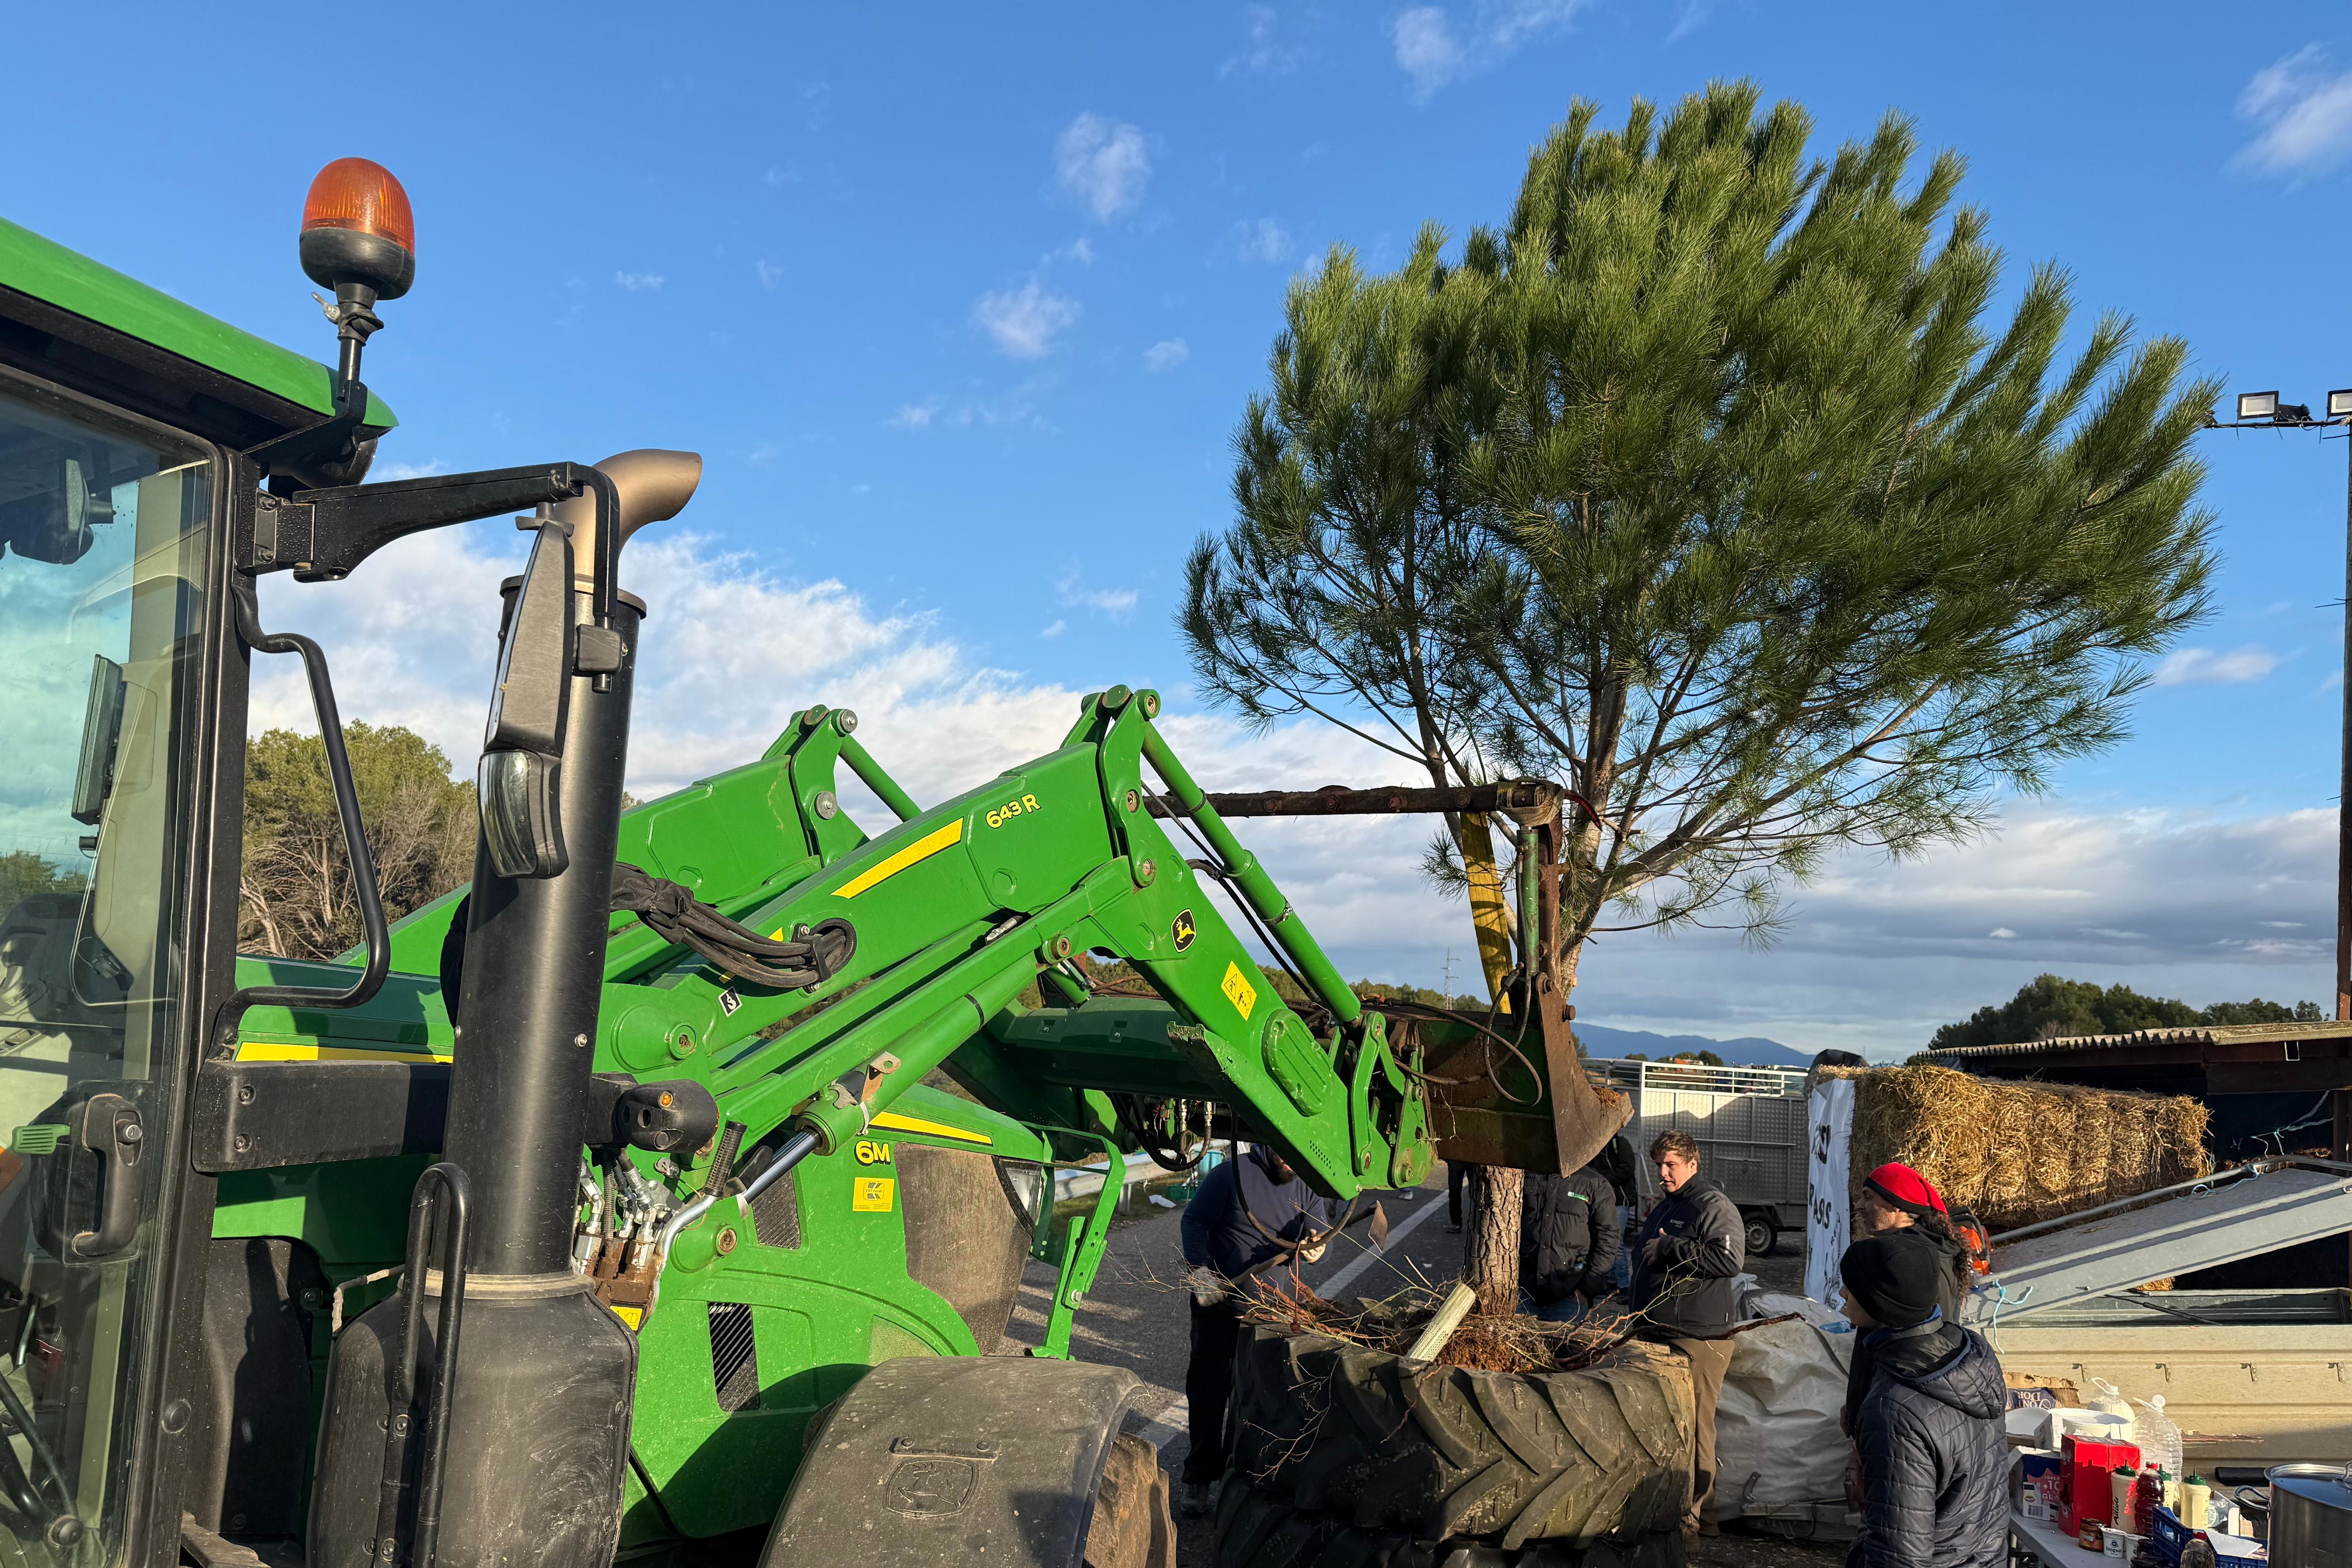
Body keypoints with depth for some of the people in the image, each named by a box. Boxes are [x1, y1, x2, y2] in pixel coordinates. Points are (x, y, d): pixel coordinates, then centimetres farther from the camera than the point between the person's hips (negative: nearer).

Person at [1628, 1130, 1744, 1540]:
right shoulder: (1664, 1207, 19)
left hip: (1699, 1337, -9)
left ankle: (1693, 1517, 0)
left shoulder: (1714, 1206, -9)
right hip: (1659, 1332, 9)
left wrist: (1670, 1249, -20)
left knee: (1693, 1425, -7)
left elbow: (1731, 1259, -25)